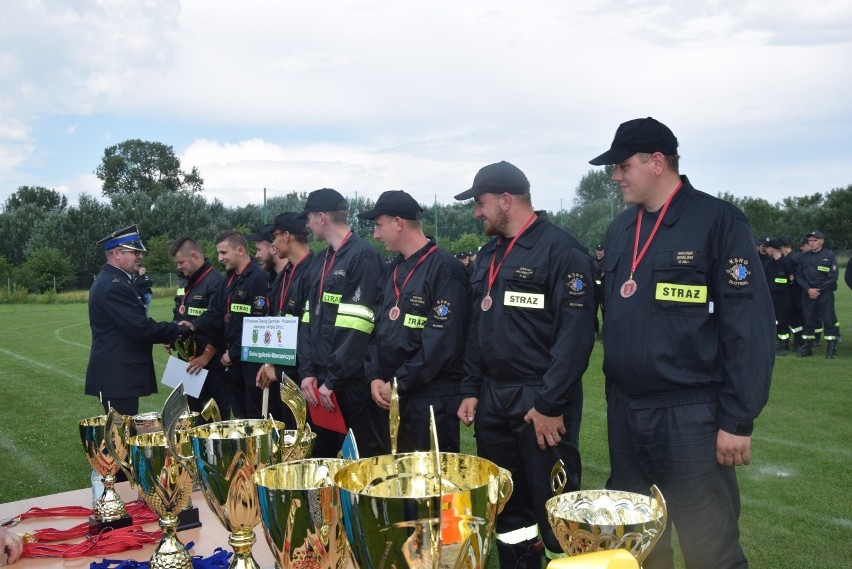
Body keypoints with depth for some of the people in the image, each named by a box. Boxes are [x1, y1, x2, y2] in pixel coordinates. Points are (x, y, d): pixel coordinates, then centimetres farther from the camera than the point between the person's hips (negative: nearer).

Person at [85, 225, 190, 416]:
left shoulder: (112, 281, 15)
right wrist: (179, 330, -12)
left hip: (118, 373, 11)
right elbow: (140, 328, -23)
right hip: (117, 377, -11)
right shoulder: (113, 286, -19)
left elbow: (134, 324, 17)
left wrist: (170, 334, 4)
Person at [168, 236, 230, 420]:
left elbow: (219, 325, -19)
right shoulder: (184, 283, 14)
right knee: (194, 410, 15)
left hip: (212, 361, -8)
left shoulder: (216, 282, -14)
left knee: (217, 413, -1)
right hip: (189, 359, 8)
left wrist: (205, 357, -18)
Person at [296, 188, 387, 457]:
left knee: (364, 456, 2)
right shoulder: (321, 262, 14)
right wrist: (308, 372, 2)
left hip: (354, 381, -8)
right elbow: (309, 319, 13)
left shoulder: (363, 256, -12)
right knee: (323, 455, 15)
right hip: (321, 381, 8)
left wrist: (333, 381, -17)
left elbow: (357, 328, -18)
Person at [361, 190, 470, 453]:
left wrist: (399, 384, -15)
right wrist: (376, 377, 0)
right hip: (391, 396, 8)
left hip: (433, 402, -8)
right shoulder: (394, 270, 13)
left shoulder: (444, 269, -14)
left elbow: (442, 342, -20)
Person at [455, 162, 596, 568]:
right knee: (506, 506, 16)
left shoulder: (561, 250, -11)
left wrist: (550, 403, -20)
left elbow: (576, 334, -18)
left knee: (553, 511, 2)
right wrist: (470, 390, 10)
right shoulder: (489, 254, 13)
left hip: (540, 400, -7)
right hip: (492, 399, 7)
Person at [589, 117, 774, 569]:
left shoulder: (719, 221, -9)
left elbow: (749, 326, -12)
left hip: (691, 415, -6)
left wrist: (738, 419, -14)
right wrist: (615, 399, 13)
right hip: (625, 413, 6)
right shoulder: (620, 229, 10)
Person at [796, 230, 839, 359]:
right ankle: (807, 347, 15)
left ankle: (831, 348, 4)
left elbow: (833, 277, -4)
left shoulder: (829, 255, 0)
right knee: (808, 320, 6)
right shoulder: (804, 257, 10)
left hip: (825, 294, -3)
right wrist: (808, 289, -7)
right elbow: (799, 276, 8)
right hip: (808, 294, 3)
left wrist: (819, 290, -9)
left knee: (828, 320, -3)